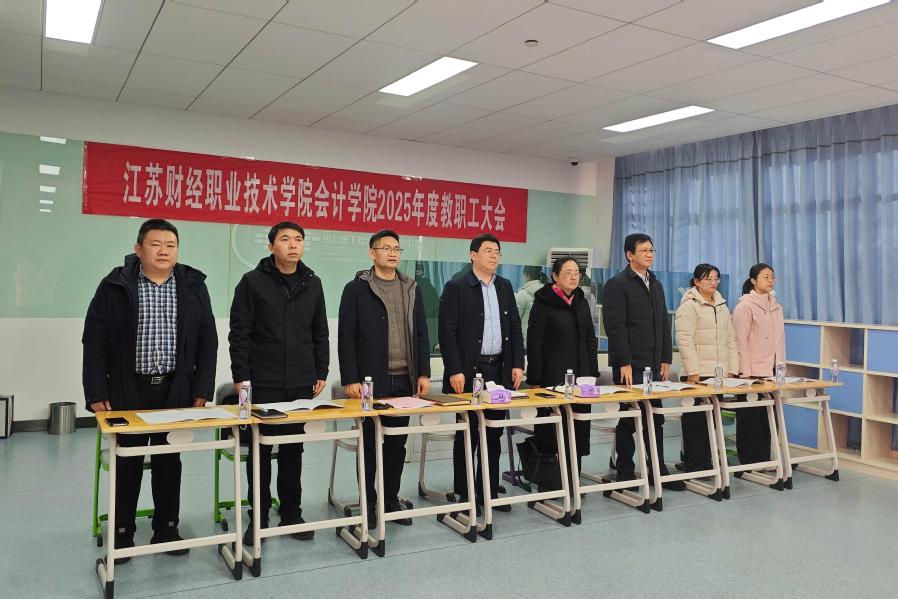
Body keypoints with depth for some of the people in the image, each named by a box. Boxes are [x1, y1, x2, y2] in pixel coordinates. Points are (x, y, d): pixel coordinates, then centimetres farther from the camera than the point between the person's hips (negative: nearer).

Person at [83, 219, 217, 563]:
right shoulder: (116, 286, -3)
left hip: (176, 391, 2)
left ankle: (166, 529, 24)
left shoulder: (193, 286, 3)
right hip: (128, 391, -1)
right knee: (127, 464, 9)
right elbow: (95, 341, -3)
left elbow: (207, 341, 4)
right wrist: (97, 393, -9)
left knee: (169, 462, 11)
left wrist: (202, 390, -2)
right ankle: (122, 534, 23)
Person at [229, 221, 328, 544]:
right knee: (260, 450, 6)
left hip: (302, 384, 3)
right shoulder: (253, 282, -3)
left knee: (293, 450, 11)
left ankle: (291, 513, 23)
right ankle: (259, 517, 18)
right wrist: (241, 377, -9)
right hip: (263, 384, -3)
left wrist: (321, 373, 8)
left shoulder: (312, 283, 8)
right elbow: (239, 333, -5)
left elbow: (320, 333, 12)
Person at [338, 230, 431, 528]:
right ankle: (368, 503, 20)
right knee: (369, 443, 7)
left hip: (404, 380, 4)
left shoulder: (411, 288, 11)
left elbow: (421, 334, 11)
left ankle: (391, 500, 24)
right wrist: (350, 379, -12)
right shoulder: (357, 289, -2)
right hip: (371, 380, -4)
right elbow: (346, 338, -6)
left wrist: (423, 373, 4)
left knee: (397, 443, 11)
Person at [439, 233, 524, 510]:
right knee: (467, 434, 4)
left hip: (500, 370, 5)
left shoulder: (505, 287, 12)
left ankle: (488, 491, 22)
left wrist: (517, 364, 4)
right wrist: (455, 370, -15)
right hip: (469, 371, -5)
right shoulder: (456, 287, -5)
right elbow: (447, 333, -9)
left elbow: (515, 328, 13)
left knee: (493, 434, 11)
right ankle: (464, 494, 15)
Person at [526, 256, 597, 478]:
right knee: (550, 430, 1)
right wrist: (535, 380, -12)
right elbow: (534, 344, -9)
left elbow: (590, 340, 17)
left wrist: (592, 373, 10)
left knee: (579, 429, 7)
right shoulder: (544, 302, -6)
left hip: (580, 376, 6)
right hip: (553, 377, -6)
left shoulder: (581, 302, 12)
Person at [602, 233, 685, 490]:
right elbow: (615, 327, -14)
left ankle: (658, 471, 19)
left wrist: (666, 359, 11)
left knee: (655, 418, 10)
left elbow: (664, 324, 18)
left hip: (654, 364, 7)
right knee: (628, 420, 2)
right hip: (630, 365, -7)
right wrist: (624, 363, -17)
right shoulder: (617, 284, -8)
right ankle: (625, 474, 12)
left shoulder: (656, 285, 16)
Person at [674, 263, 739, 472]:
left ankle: (706, 462, 19)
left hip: (719, 374, 7)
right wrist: (692, 372, -18)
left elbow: (730, 339, 18)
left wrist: (733, 369, 9)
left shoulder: (722, 306, 17)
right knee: (695, 419, -2)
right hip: (698, 374, -7)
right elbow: (685, 341, -13)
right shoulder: (689, 306, -6)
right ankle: (692, 465, 6)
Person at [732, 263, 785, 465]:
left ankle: (764, 460, 18)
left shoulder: (775, 306, 14)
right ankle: (748, 462, 8)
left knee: (767, 417, 9)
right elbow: (740, 341, -11)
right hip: (752, 371, -6)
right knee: (750, 418, 0)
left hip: (771, 371, 6)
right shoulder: (745, 306, -7)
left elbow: (780, 338, 15)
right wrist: (745, 372, -14)